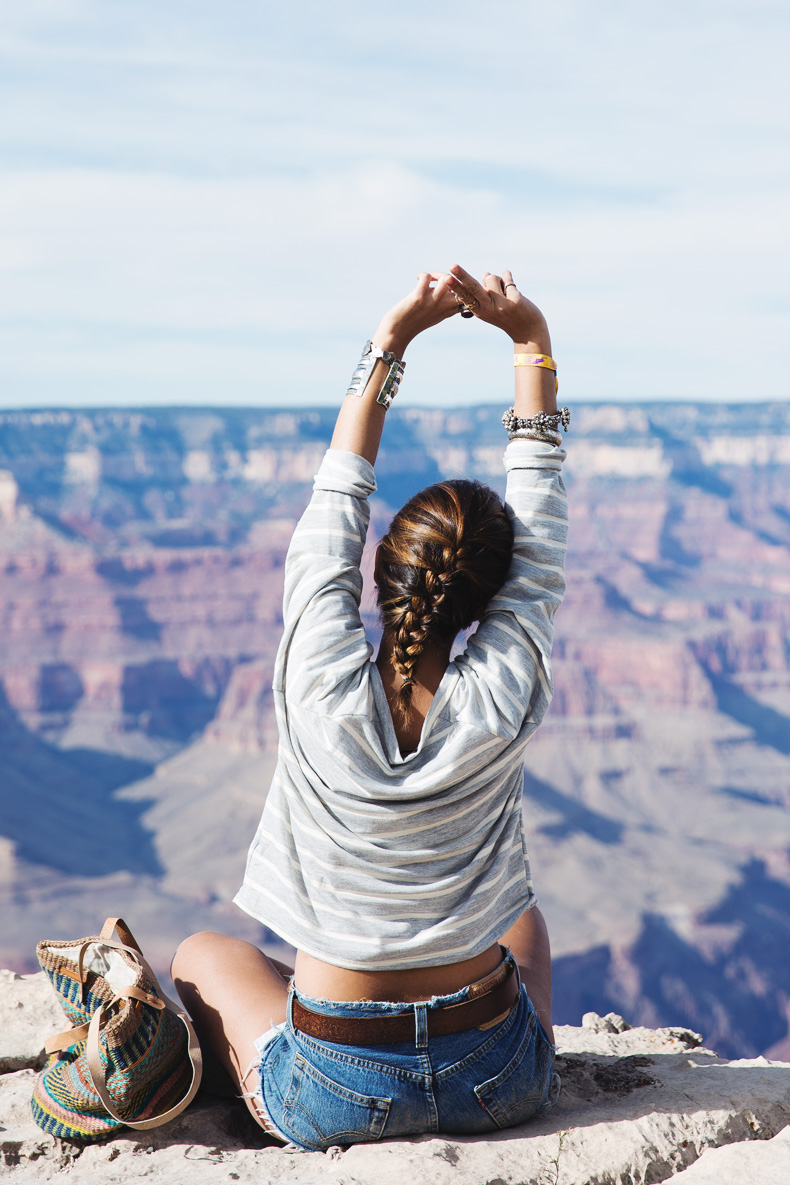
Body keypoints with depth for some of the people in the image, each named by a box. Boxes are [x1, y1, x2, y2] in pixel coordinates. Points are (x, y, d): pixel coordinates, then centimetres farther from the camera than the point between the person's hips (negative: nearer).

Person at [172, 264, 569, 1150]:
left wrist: (390, 344, -2)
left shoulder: (325, 693, -21)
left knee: (202, 955, 30)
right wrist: (530, 339, -5)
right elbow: (540, 518, -7)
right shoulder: (502, 701, -19)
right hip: (500, 1088, 1)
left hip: (334, 1101, -1)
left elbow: (336, 500, -7)